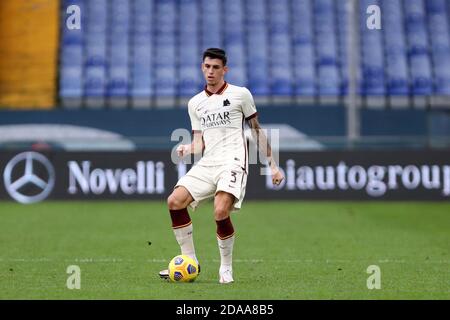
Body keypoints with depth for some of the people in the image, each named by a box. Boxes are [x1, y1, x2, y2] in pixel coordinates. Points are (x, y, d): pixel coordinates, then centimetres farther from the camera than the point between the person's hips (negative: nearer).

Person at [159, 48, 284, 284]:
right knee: (174, 201, -14)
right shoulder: (195, 103, 16)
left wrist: (272, 165, 8)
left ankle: (226, 268, -5)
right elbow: (200, 143, 15)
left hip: (233, 162, -5)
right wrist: (188, 149, -9)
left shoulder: (240, 94, 5)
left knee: (221, 213, -26)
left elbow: (256, 130, 10)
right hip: (207, 164, 5)